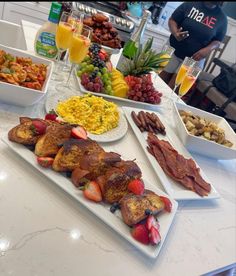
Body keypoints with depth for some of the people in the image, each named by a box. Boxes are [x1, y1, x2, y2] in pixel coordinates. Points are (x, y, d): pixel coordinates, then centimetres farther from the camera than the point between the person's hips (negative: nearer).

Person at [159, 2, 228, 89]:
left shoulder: (222, 18, -1)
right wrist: (175, 33, -23)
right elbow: (172, 20, -1)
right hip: (174, 52, 0)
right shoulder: (191, 4, -5)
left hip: (195, 58, 0)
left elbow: (218, 40, 5)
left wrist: (208, 49, -17)